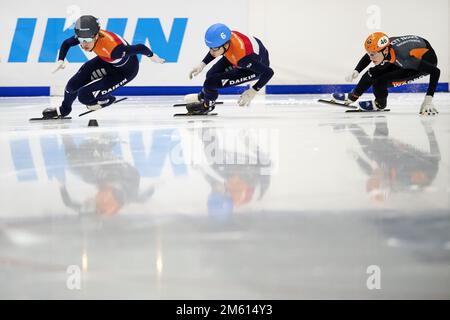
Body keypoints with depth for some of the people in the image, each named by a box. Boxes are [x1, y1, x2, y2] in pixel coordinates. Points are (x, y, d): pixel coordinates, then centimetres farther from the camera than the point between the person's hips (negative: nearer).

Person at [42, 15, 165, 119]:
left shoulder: (112, 47, -44)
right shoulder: (86, 36, -23)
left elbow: (139, 48, -33)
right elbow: (66, 43, -2)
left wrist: (151, 56, -13)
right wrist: (60, 60, -17)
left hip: (125, 71, -6)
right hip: (106, 61, 6)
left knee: (84, 96, -15)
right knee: (74, 84, -3)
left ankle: (105, 100, 19)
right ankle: (63, 110, 28)